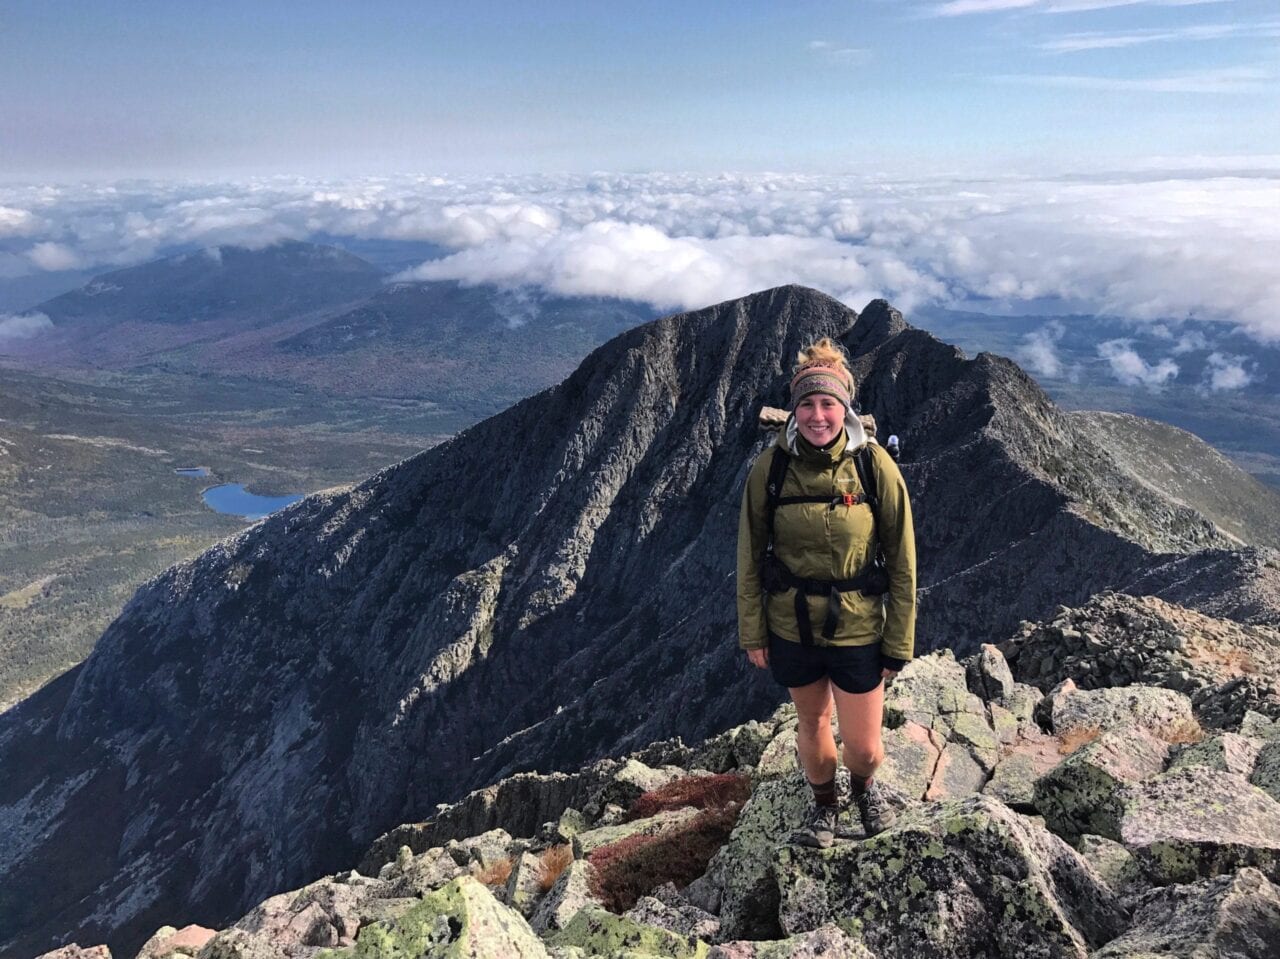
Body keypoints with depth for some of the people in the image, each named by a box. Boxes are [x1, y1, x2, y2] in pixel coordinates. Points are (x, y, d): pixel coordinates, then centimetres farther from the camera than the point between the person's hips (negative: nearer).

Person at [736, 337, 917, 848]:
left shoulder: (874, 465, -14)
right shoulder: (770, 467, -11)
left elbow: (901, 561, -7)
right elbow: (750, 556, -2)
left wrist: (899, 643, -5)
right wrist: (752, 634, 1)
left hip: (857, 628, -1)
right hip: (791, 627, 1)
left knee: (863, 747, 8)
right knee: (812, 725, 20)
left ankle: (864, 784, 45)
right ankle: (824, 804, 50)